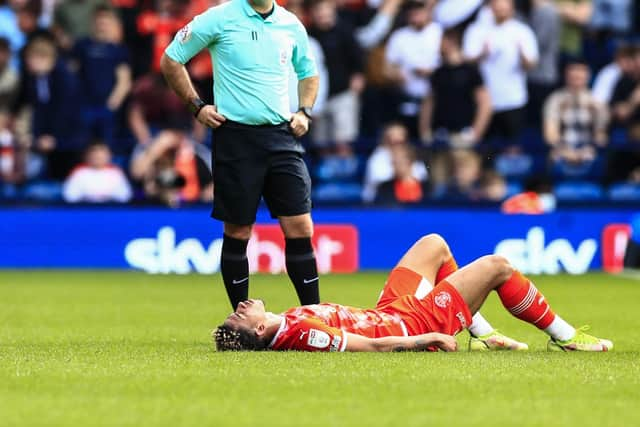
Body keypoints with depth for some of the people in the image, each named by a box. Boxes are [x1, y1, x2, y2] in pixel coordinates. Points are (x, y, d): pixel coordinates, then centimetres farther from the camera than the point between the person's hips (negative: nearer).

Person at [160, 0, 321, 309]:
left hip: (282, 136, 3)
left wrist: (304, 112, 10)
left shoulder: (291, 25, 9)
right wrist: (197, 106, -1)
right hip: (236, 136, -3)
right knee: (238, 232, 2)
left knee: (300, 228, -3)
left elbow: (308, 73, 26)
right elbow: (170, 61, 4)